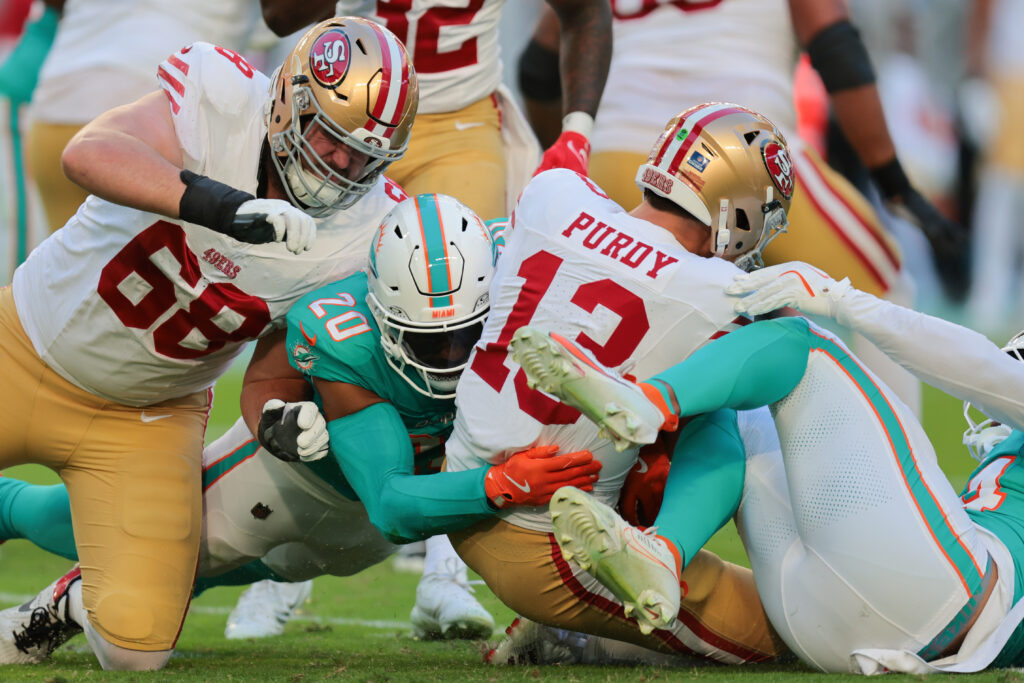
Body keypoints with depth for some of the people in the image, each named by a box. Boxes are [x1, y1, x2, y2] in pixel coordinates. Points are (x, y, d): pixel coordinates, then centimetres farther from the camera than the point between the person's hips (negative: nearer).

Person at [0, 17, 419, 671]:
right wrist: (211, 203, -53)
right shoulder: (225, 107, -24)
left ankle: (72, 602, 28)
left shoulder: (362, 236, -15)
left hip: (145, 419, 2)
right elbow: (89, 153, -42)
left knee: (137, 646, -6)